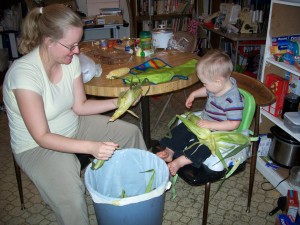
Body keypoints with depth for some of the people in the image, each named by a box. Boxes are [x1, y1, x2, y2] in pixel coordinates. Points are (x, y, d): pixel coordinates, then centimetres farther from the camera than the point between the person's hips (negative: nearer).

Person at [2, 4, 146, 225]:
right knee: (71, 198, -31)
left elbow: (79, 106, -1)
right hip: (37, 146, -6)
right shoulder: (24, 73, -31)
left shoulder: (71, 59, -12)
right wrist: (90, 147, -39)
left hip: (75, 126, 7)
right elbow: (42, 137, -30)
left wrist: (116, 102, -16)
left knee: (131, 133, 5)